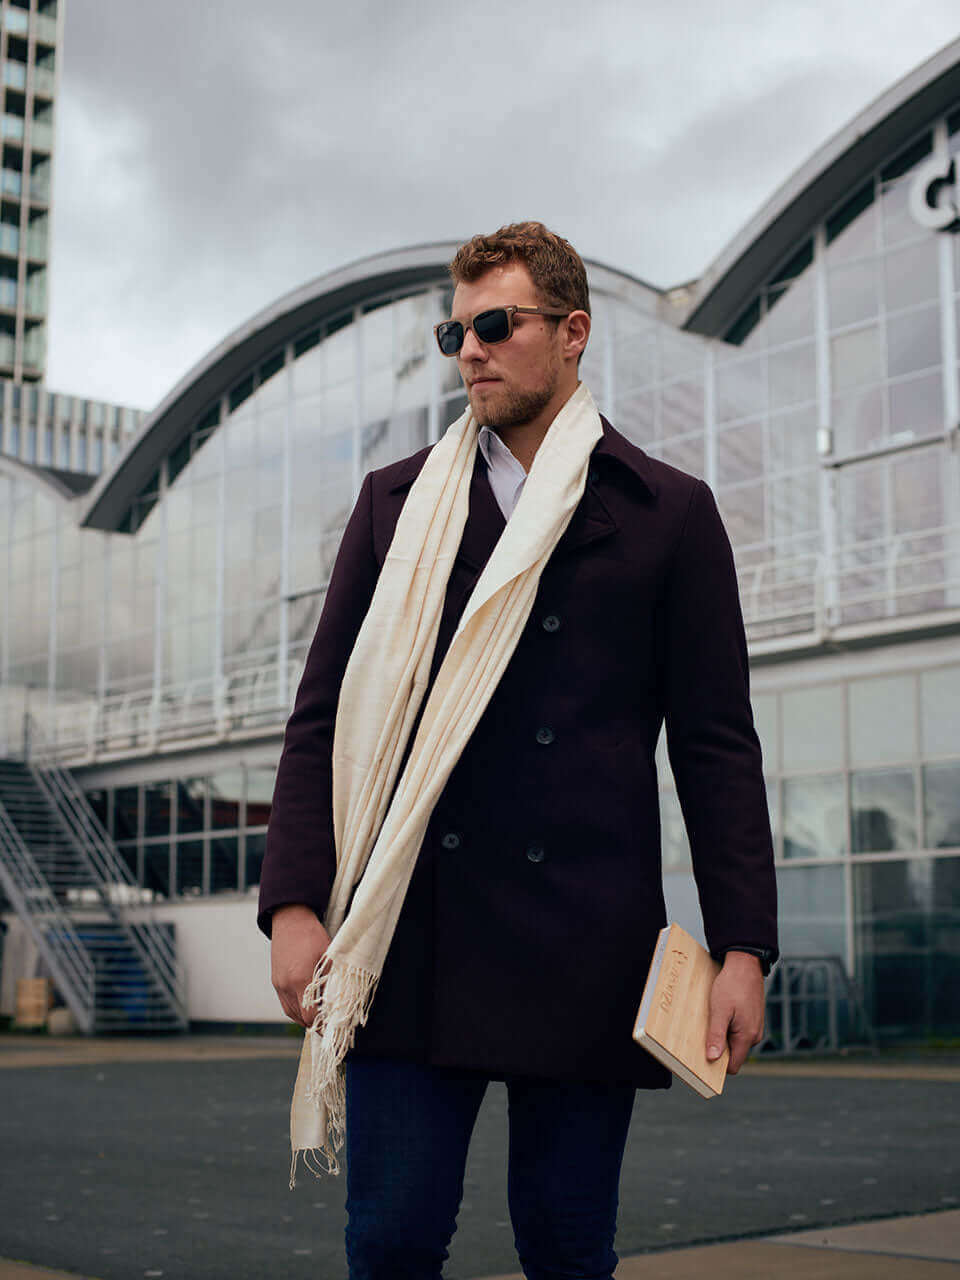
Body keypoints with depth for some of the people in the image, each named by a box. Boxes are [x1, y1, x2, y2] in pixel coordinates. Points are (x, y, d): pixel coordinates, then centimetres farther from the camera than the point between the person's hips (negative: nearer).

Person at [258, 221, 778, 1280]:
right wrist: (294, 903, -1)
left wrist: (742, 946, -3)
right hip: (412, 933, 1)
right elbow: (323, 716, 10)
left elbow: (717, 745, 5)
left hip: (584, 949, -1)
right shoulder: (397, 502, 13)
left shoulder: (669, 513, 8)